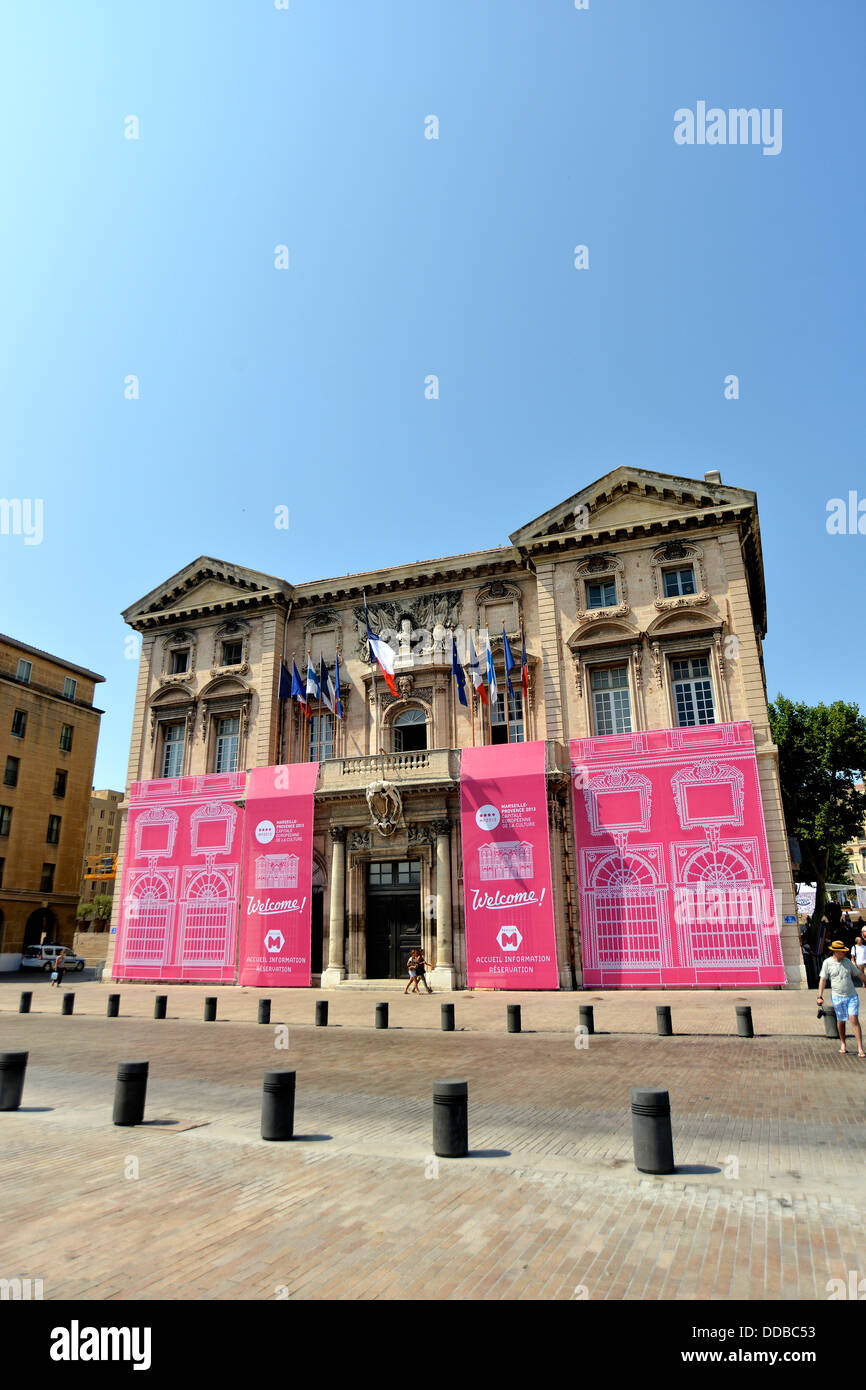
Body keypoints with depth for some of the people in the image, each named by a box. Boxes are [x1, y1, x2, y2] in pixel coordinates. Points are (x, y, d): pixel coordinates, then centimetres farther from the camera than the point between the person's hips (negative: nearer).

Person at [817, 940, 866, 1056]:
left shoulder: (847, 961, 5)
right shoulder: (827, 963, -4)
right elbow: (822, 979, -2)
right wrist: (820, 996, -6)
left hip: (852, 995, 2)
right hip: (837, 997, -1)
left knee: (854, 1019, -9)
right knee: (841, 1021, 7)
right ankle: (843, 1044, 27)